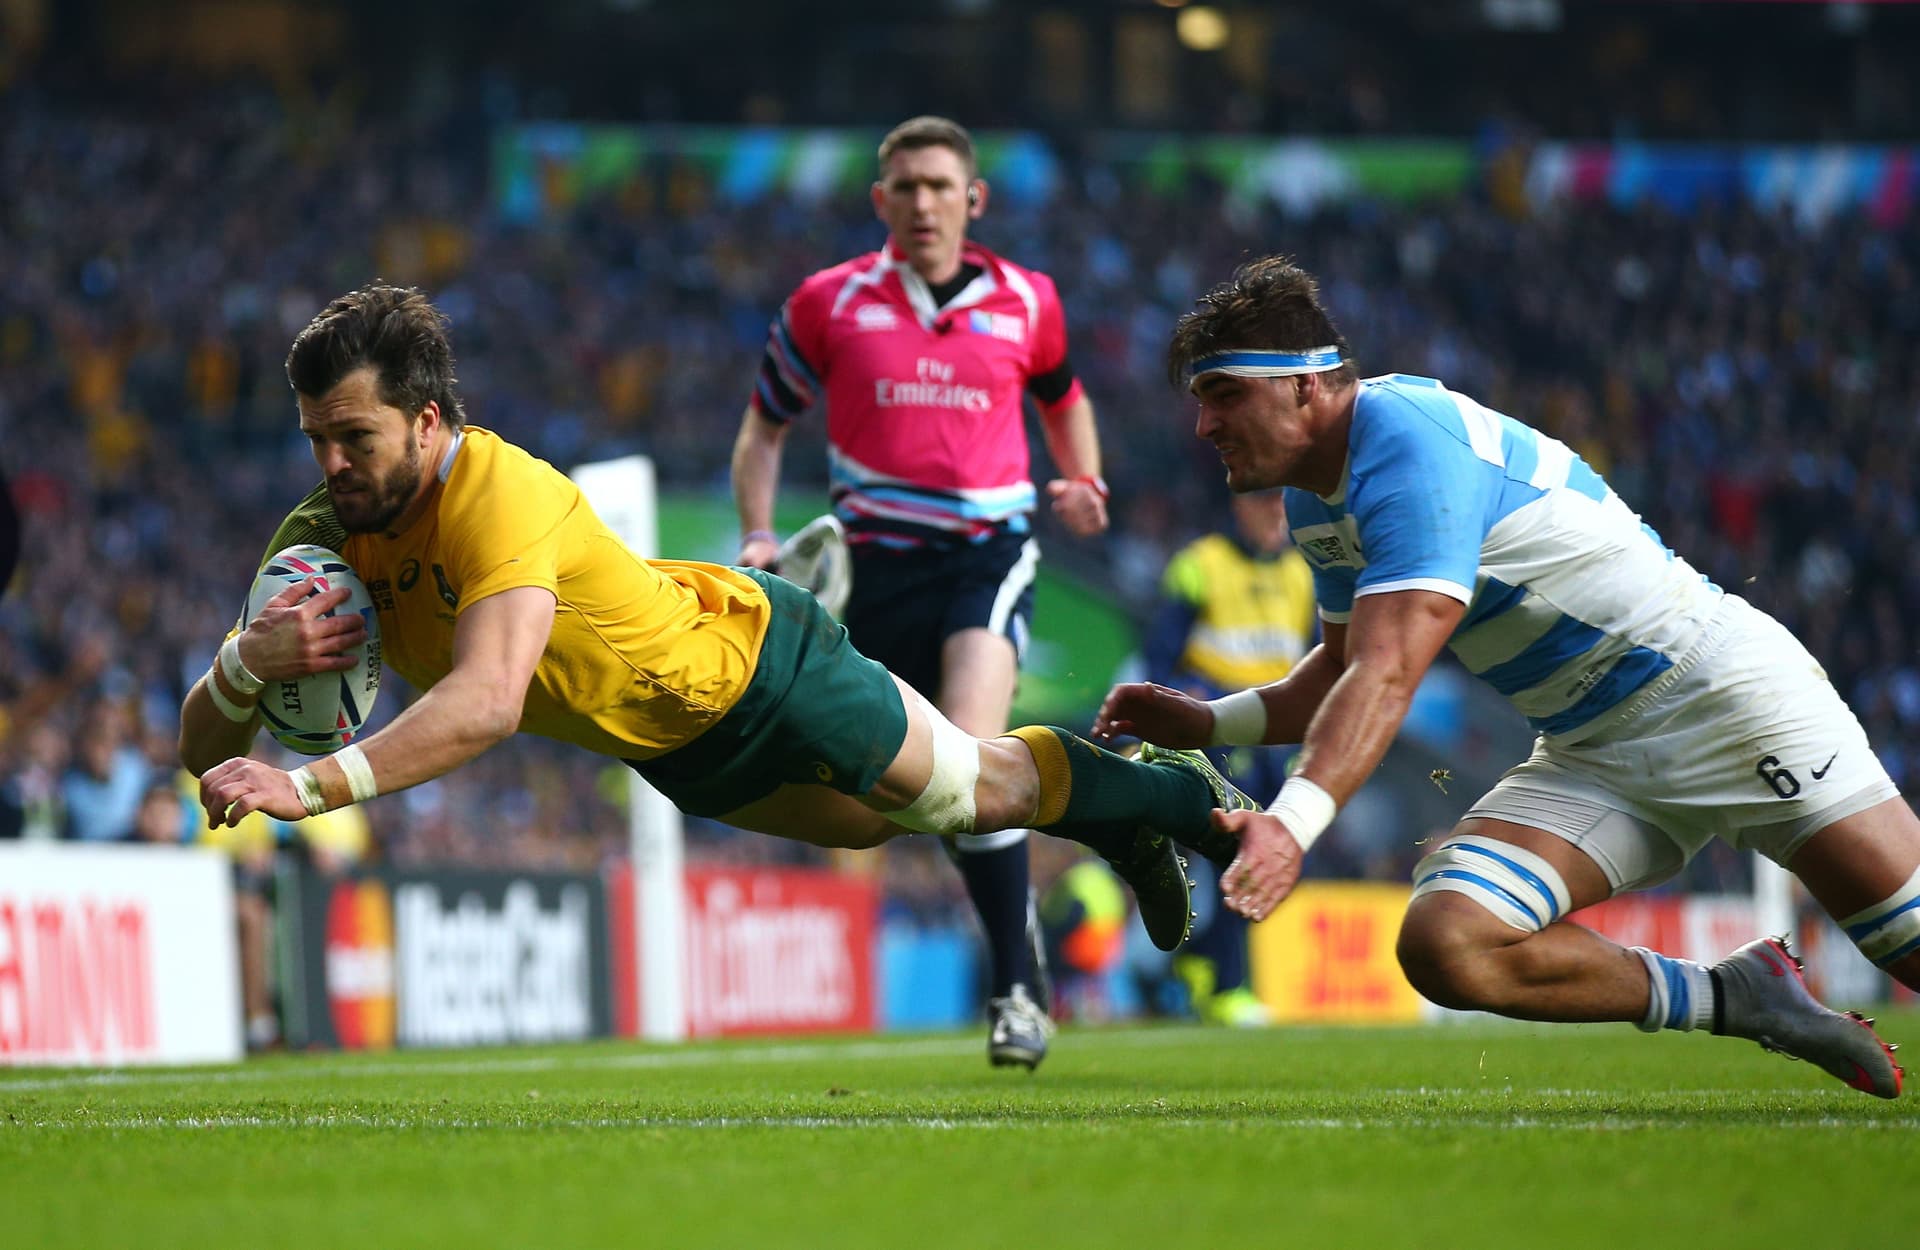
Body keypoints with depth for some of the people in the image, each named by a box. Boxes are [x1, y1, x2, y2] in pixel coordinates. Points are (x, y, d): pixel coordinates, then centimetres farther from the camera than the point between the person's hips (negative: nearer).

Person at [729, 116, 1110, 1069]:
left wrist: (1084, 483, 10)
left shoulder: (1027, 302, 7)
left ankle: (1019, 989, -18)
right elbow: (764, 425, 14)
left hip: (988, 552, -2)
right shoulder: (830, 303, 4)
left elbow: (1061, 396, 28)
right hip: (877, 562, 2)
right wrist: (758, 539, 1)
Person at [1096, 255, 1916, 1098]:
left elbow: (1388, 676, -33)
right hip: (1590, 756, 8)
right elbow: (1346, 670, 23)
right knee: (1444, 948, -16)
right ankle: (1736, 998, -2)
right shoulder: (1314, 501, 7)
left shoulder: (1413, 441, -22)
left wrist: (1294, 822, -44)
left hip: (1716, 688, -8)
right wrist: (1206, 723, 9)